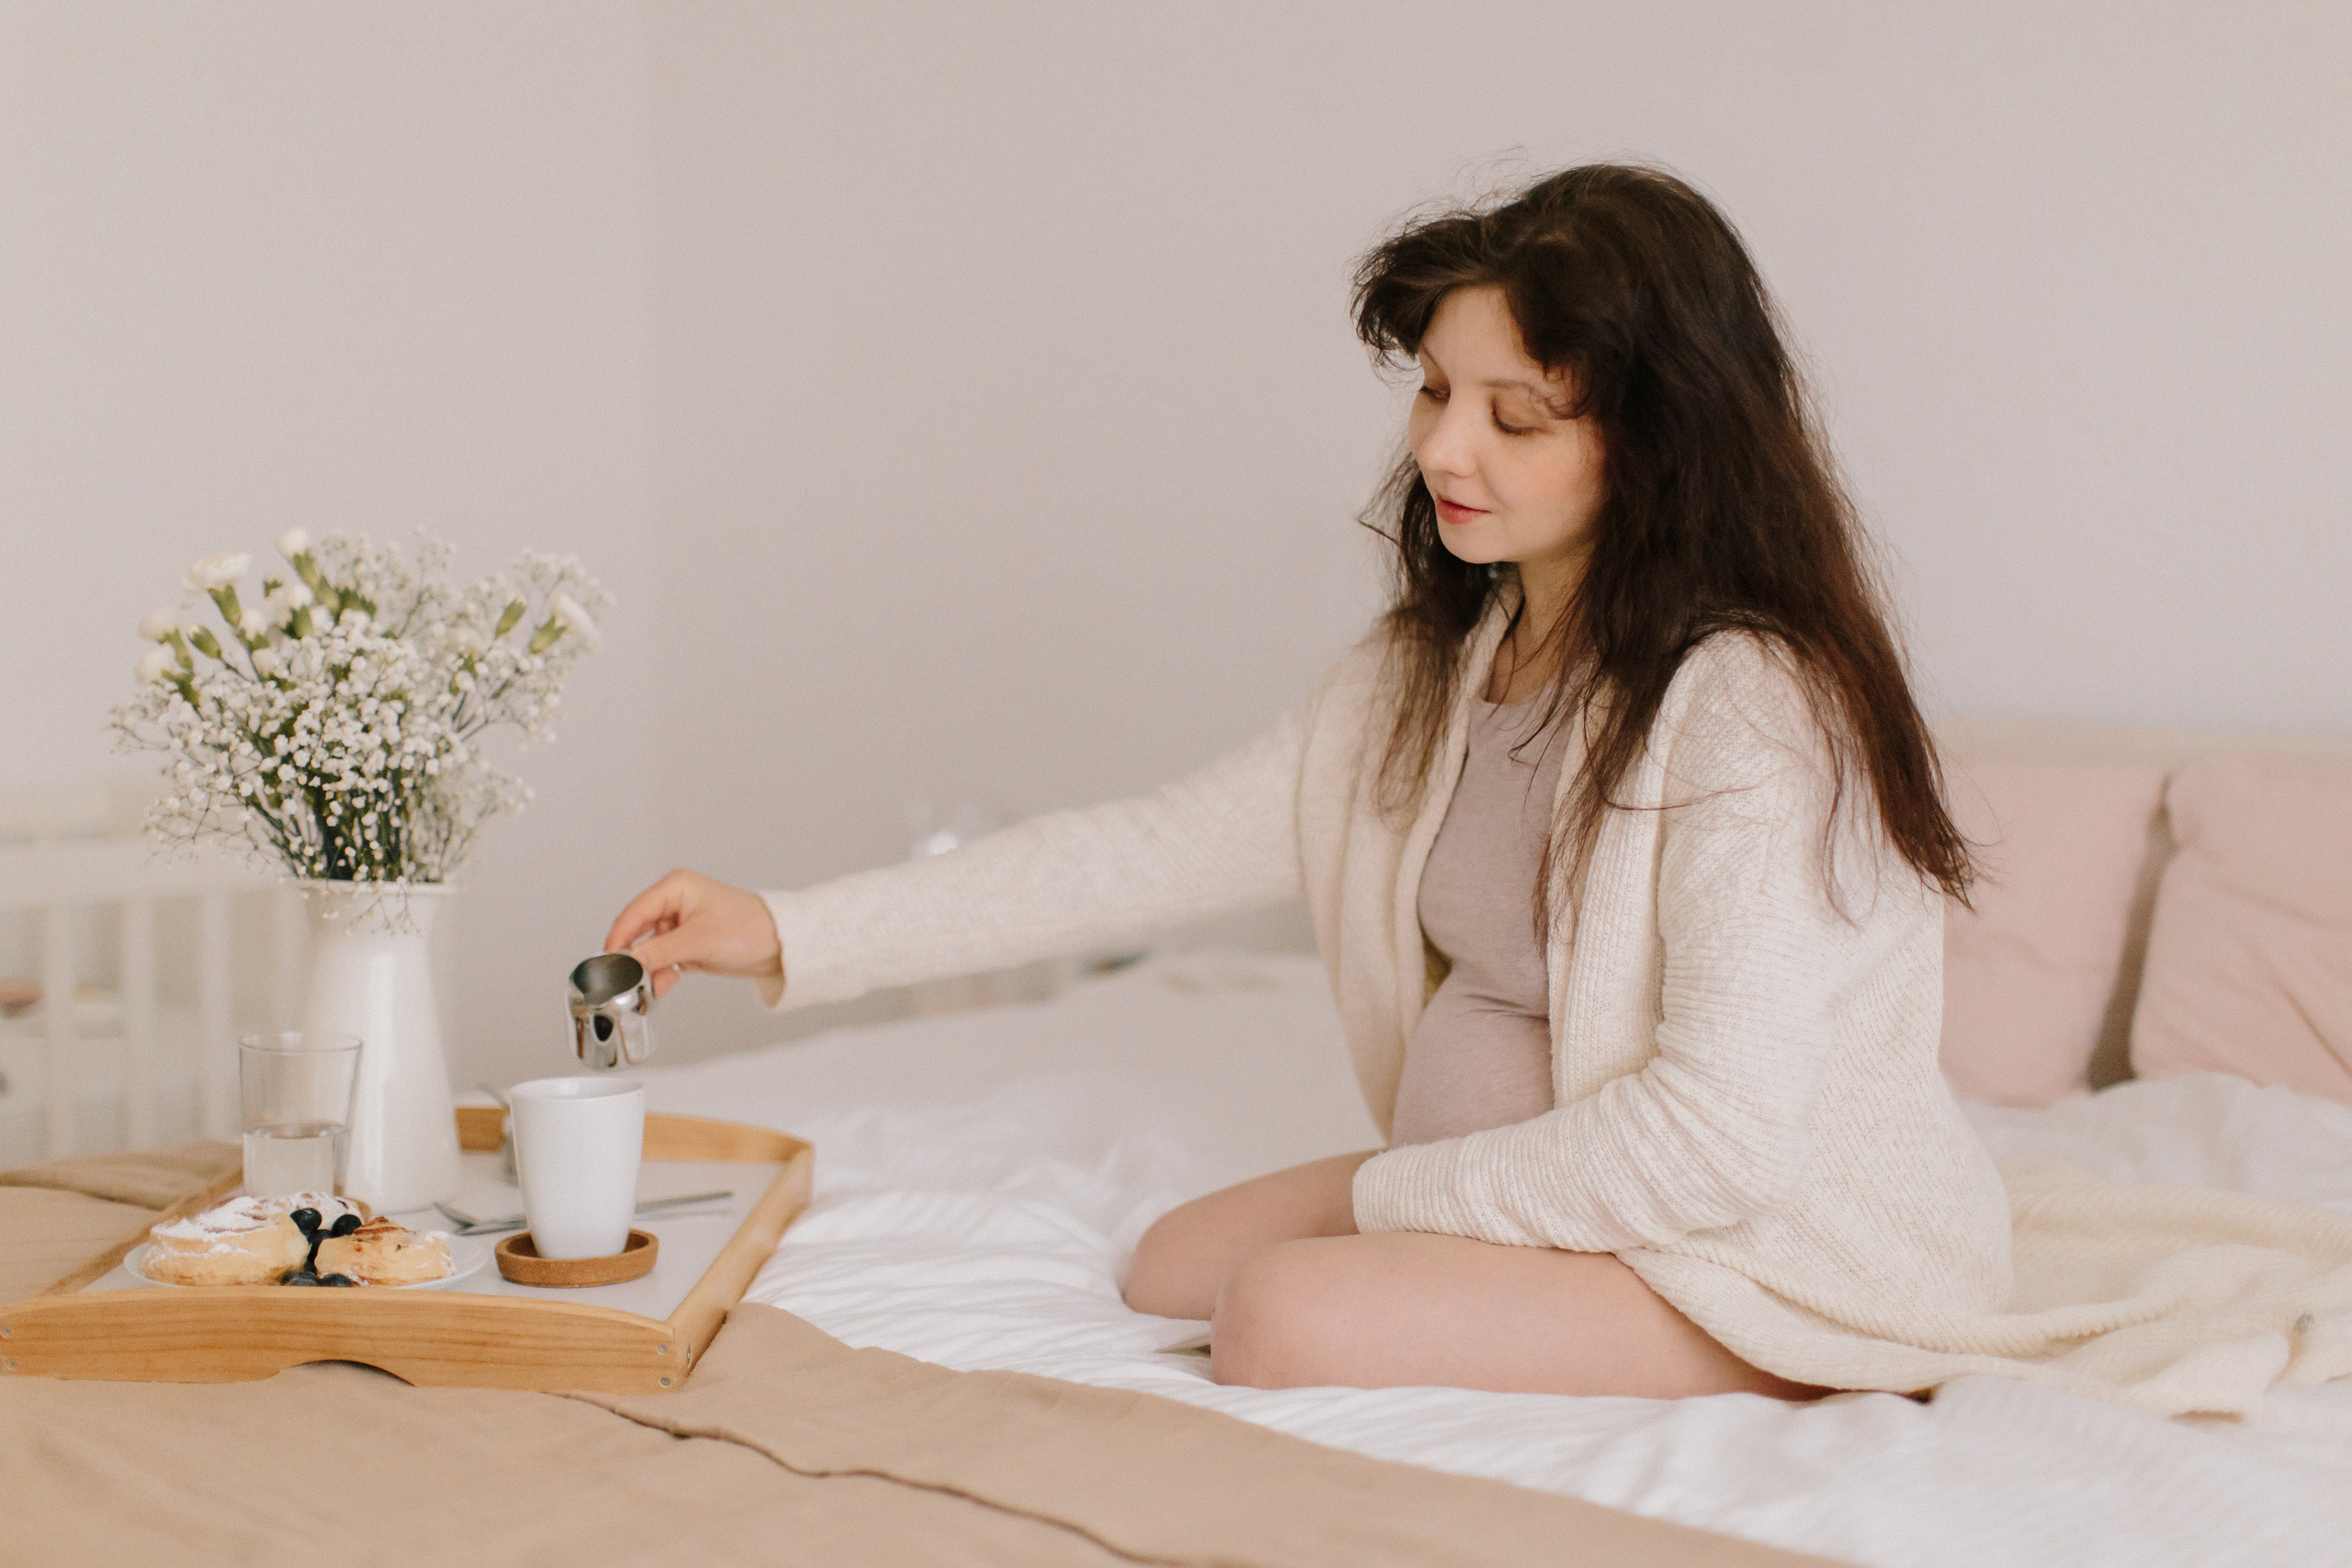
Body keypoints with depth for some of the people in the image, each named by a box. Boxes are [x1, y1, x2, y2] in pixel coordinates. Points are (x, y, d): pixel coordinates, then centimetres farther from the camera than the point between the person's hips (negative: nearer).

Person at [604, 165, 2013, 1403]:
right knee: (1172, 1260, 9)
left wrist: (1390, 1194, -16)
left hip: (1766, 1252, -8)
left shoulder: (1751, 707, -24)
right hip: (1503, 1179, 9)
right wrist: (794, 934, -3)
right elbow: (1158, 850, 3)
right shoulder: (1437, 669, 3)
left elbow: (1723, 1133, -29)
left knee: (1289, 1315, -25)